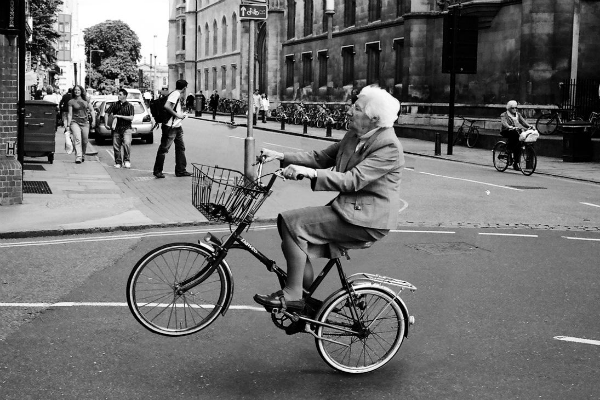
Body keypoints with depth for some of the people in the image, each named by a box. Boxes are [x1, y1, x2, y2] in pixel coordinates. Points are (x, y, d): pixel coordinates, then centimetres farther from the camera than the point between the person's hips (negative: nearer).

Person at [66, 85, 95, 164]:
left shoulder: (86, 100, 9)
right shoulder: (71, 102, 2)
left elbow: (92, 110, 14)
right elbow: (70, 114, 1)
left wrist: (93, 120, 2)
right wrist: (68, 125, -5)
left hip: (85, 123, 3)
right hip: (75, 122, -3)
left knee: (85, 141, 6)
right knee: (77, 139, -20)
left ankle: (83, 156, 28)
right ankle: (78, 157, -26)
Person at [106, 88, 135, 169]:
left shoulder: (129, 106, 0)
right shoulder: (115, 104, 7)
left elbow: (131, 118, -9)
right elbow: (107, 113, 13)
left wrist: (119, 116, -14)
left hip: (126, 128, -3)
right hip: (116, 128, 3)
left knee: (127, 143, -23)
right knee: (116, 146, 2)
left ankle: (127, 160, -6)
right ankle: (118, 162, 18)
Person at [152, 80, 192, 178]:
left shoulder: (179, 95, 13)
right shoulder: (175, 94, -15)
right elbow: (166, 106, -26)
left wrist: (182, 114, 6)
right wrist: (177, 115, -20)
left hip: (177, 126, 10)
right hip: (170, 126, -10)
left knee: (181, 147, 12)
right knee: (164, 148, -2)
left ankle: (180, 170, 18)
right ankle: (157, 171, 5)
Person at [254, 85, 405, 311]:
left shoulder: (388, 147, -18)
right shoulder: (354, 135, 11)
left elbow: (353, 180, -27)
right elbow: (321, 157, 14)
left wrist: (311, 173, -34)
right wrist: (281, 157, 3)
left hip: (367, 219, -9)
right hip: (349, 208, 9)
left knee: (292, 223, -18)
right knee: (296, 243, 0)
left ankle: (291, 296, -9)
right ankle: (309, 302, 11)